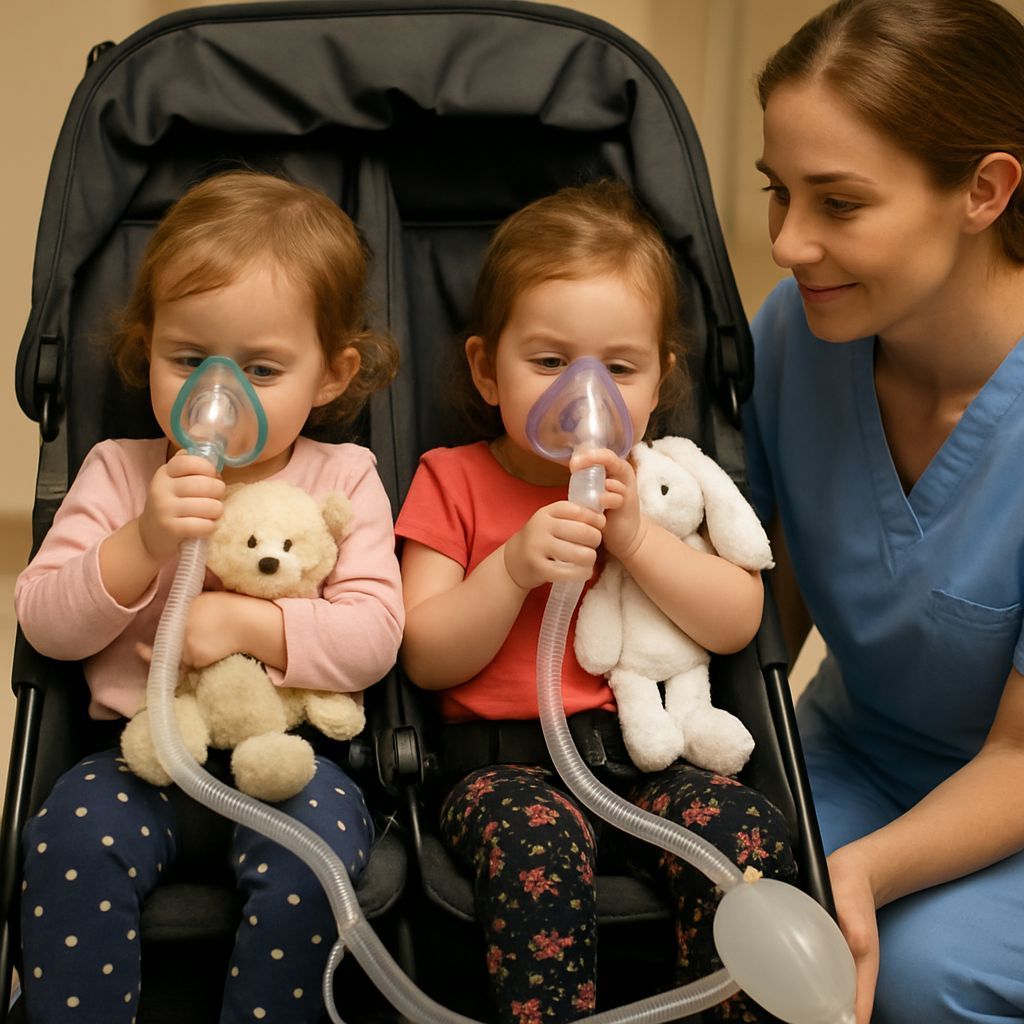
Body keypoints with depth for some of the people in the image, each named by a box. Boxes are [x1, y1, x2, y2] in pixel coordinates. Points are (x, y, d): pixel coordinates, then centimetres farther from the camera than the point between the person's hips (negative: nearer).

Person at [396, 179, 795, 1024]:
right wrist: (514, 568, -18)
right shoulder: (454, 482, 6)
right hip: (505, 762, -2)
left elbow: (738, 622, 1)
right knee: (539, 845, -35)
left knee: (749, 833, -26)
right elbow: (427, 658, -2)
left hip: (648, 755, 2)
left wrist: (636, 537, -13)